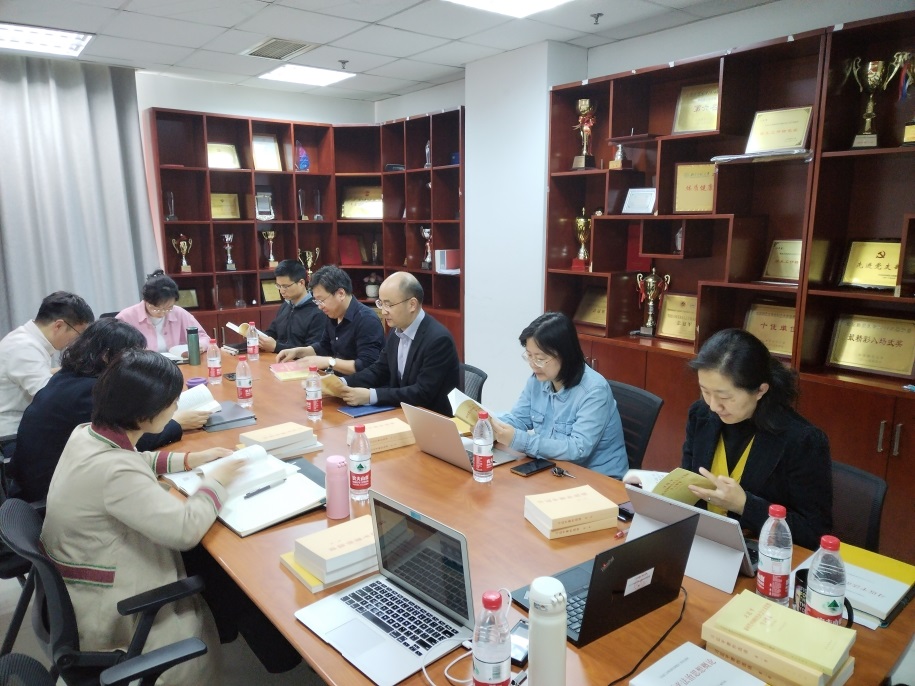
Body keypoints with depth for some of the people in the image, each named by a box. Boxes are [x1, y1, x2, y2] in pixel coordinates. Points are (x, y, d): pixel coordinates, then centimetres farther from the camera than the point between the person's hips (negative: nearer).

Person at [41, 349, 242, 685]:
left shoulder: (87, 433, -6)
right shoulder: (113, 471, -35)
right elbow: (186, 529, -33)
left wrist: (189, 460, 6)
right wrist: (216, 481, -16)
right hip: (99, 610, -9)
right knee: (205, 639, 6)